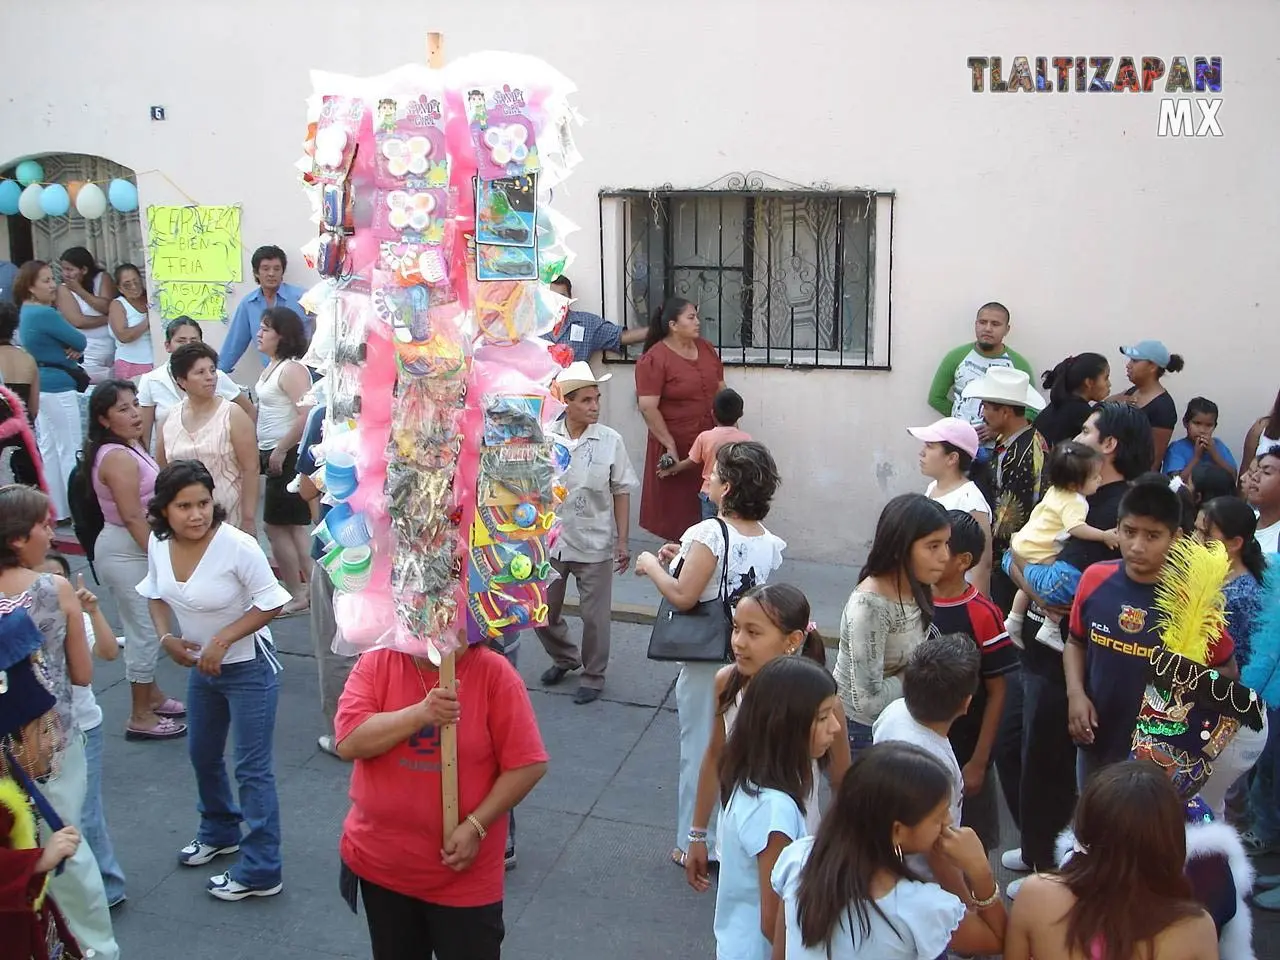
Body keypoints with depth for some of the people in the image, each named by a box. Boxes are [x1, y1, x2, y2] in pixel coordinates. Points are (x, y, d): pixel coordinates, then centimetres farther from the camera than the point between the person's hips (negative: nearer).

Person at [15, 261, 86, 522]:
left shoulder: (26, 312, 10)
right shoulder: (45, 314, -20)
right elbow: (80, 341, -14)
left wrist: (70, 349, -6)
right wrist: (74, 348, 7)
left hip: (39, 386, 10)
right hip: (57, 387, -10)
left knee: (47, 448, 13)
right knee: (70, 450, -3)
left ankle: (55, 510, 21)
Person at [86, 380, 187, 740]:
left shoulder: (129, 446, 8)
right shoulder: (118, 458, -23)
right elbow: (132, 517, -24)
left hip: (136, 548, 10)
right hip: (128, 552, -10)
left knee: (145, 628, 21)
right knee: (145, 630, -1)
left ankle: (151, 695, 37)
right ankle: (141, 717, 10)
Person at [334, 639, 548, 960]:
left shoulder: (495, 673, -14)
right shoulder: (376, 663, -7)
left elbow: (528, 763, -13)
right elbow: (349, 742, -18)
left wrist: (475, 826, -18)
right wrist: (420, 714, -29)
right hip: (380, 863, 3)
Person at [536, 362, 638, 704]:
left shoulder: (610, 441, -9)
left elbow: (621, 493, -4)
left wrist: (622, 541, -6)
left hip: (595, 544, -2)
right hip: (551, 541, 2)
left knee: (595, 616, 7)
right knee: (542, 611, 14)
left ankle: (593, 676, 28)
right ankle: (564, 657, 42)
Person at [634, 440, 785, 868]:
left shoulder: (709, 534, -20)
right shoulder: (770, 543, 3)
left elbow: (683, 596, -23)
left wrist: (652, 566, -8)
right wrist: (687, 560, 11)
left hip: (706, 662, -6)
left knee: (700, 748, 7)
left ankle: (698, 844, 19)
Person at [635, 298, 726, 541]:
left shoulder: (706, 349, 8)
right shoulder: (654, 359, -13)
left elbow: (721, 391, 16)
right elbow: (648, 408, -17)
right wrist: (670, 445, -18)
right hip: (676, 445, -6)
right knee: (677, 508, 4)